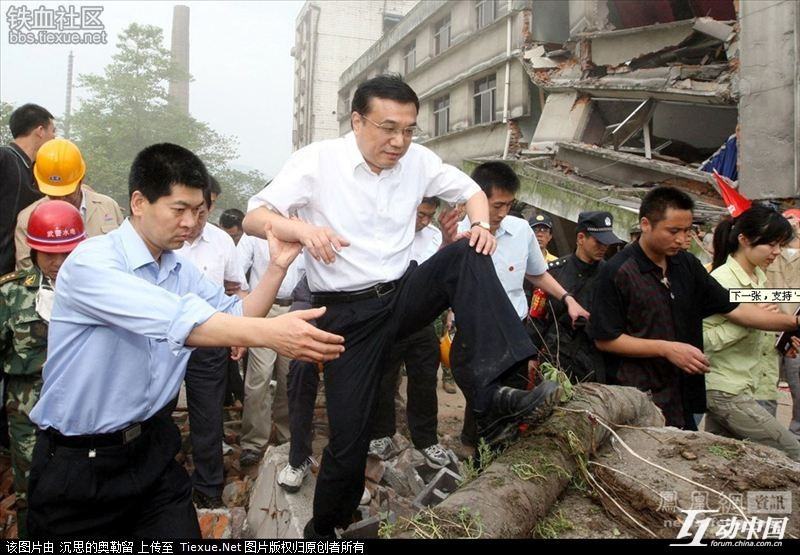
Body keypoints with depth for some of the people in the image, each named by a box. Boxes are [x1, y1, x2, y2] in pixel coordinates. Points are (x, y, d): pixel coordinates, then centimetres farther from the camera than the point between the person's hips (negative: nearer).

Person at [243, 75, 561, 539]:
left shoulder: (417, 159, 1)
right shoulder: (317, 161, -9)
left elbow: (470, 189, 13)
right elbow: (254, 217, -11)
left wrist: (481, 224, -11)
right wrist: (303, 228, -33)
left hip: (404, 294, 4)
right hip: (347, 314, -3)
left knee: (469, 256, -23)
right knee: (349, 441, -2)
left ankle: (493, 396, -32)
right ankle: (324, 528, 29)